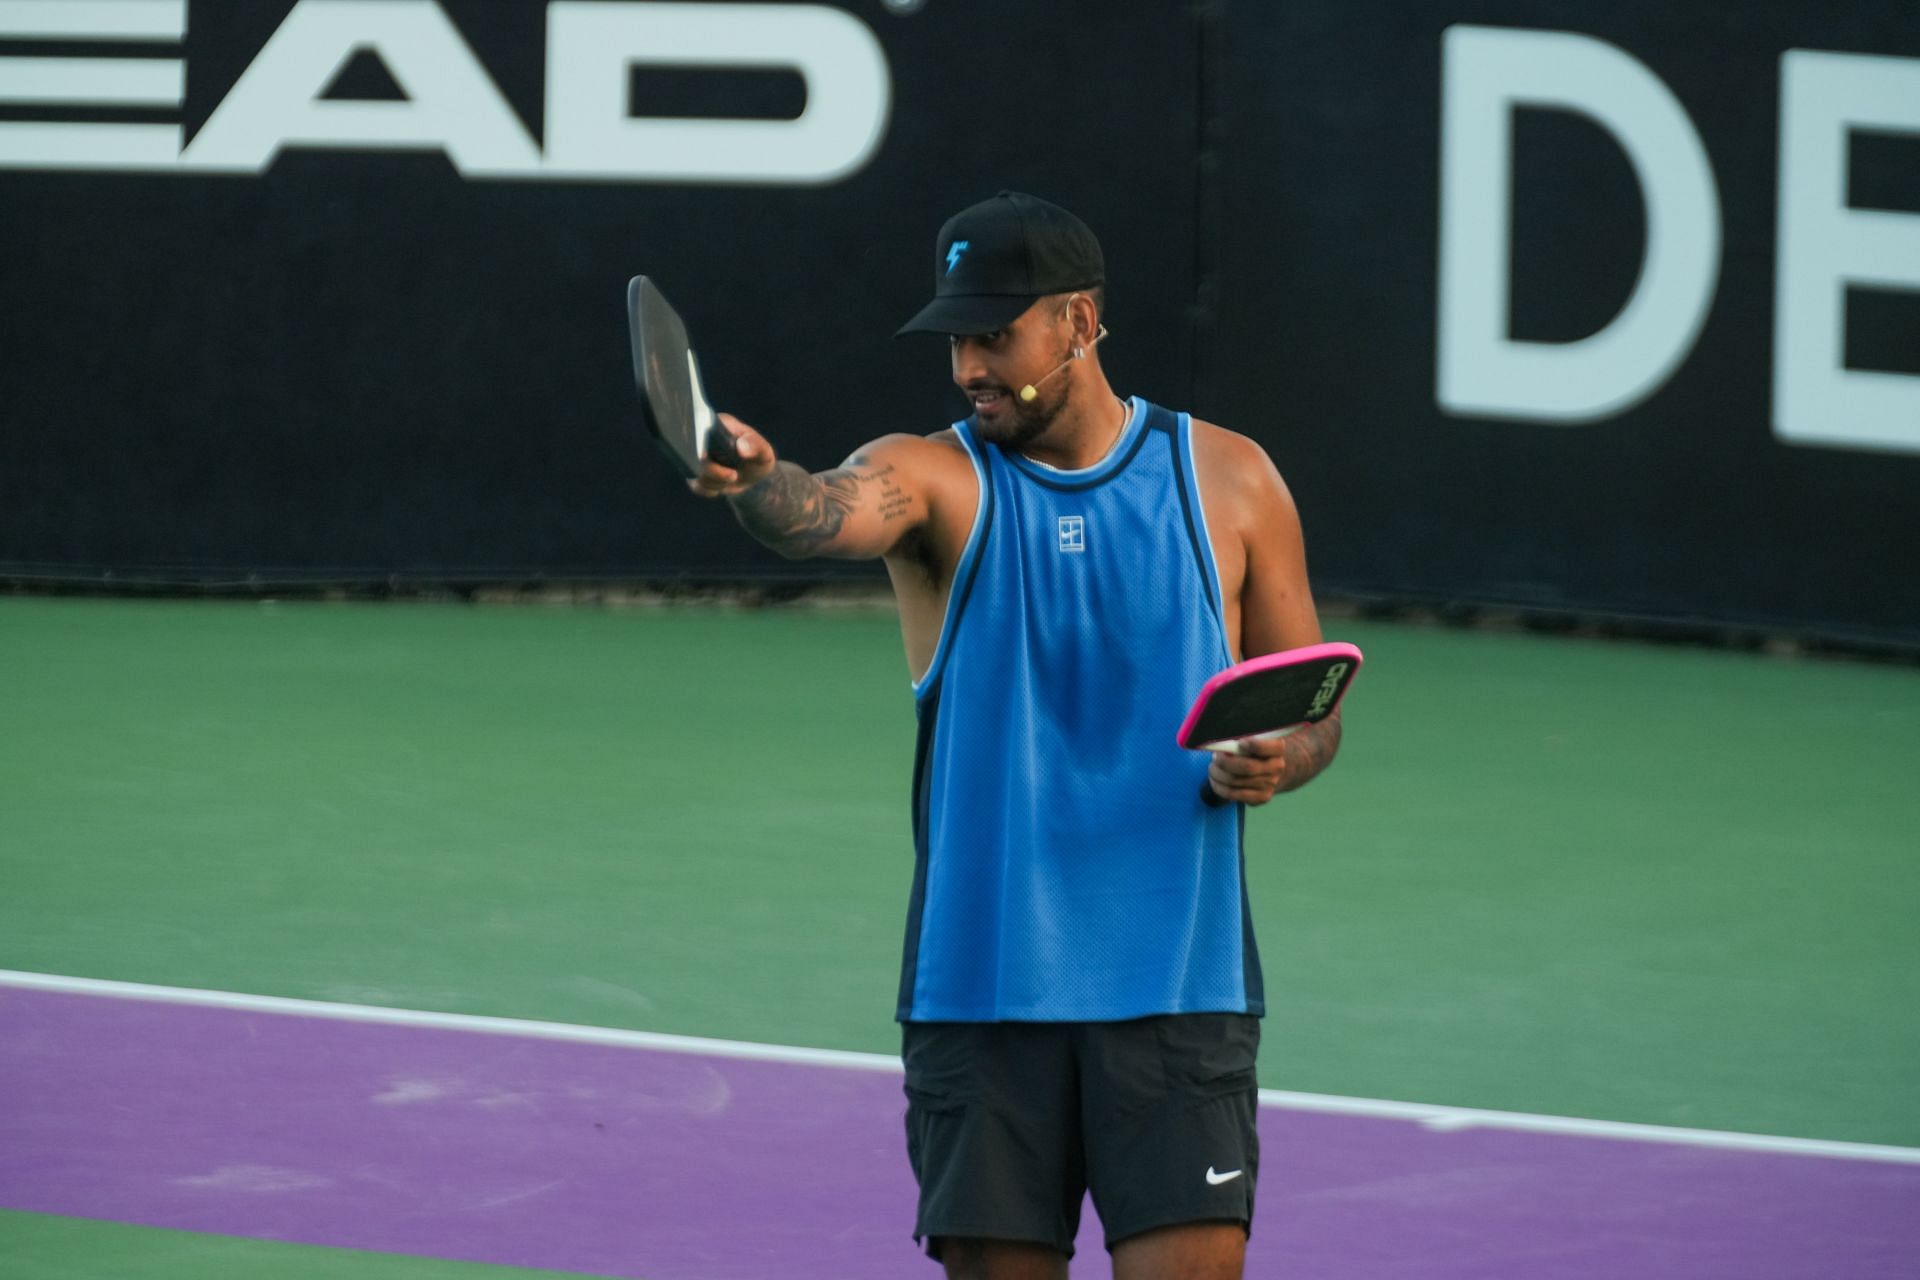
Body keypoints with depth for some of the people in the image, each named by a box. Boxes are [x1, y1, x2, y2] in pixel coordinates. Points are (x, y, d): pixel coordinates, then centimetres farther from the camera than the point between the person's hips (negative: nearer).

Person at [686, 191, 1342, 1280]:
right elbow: (831, 510, -24)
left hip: (1176, 992, 0)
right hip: (980, 995, 0)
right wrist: (758, 482, -47)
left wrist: (1282, 762, -11)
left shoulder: (1228, 480, 6)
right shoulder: (936, 479, 1)